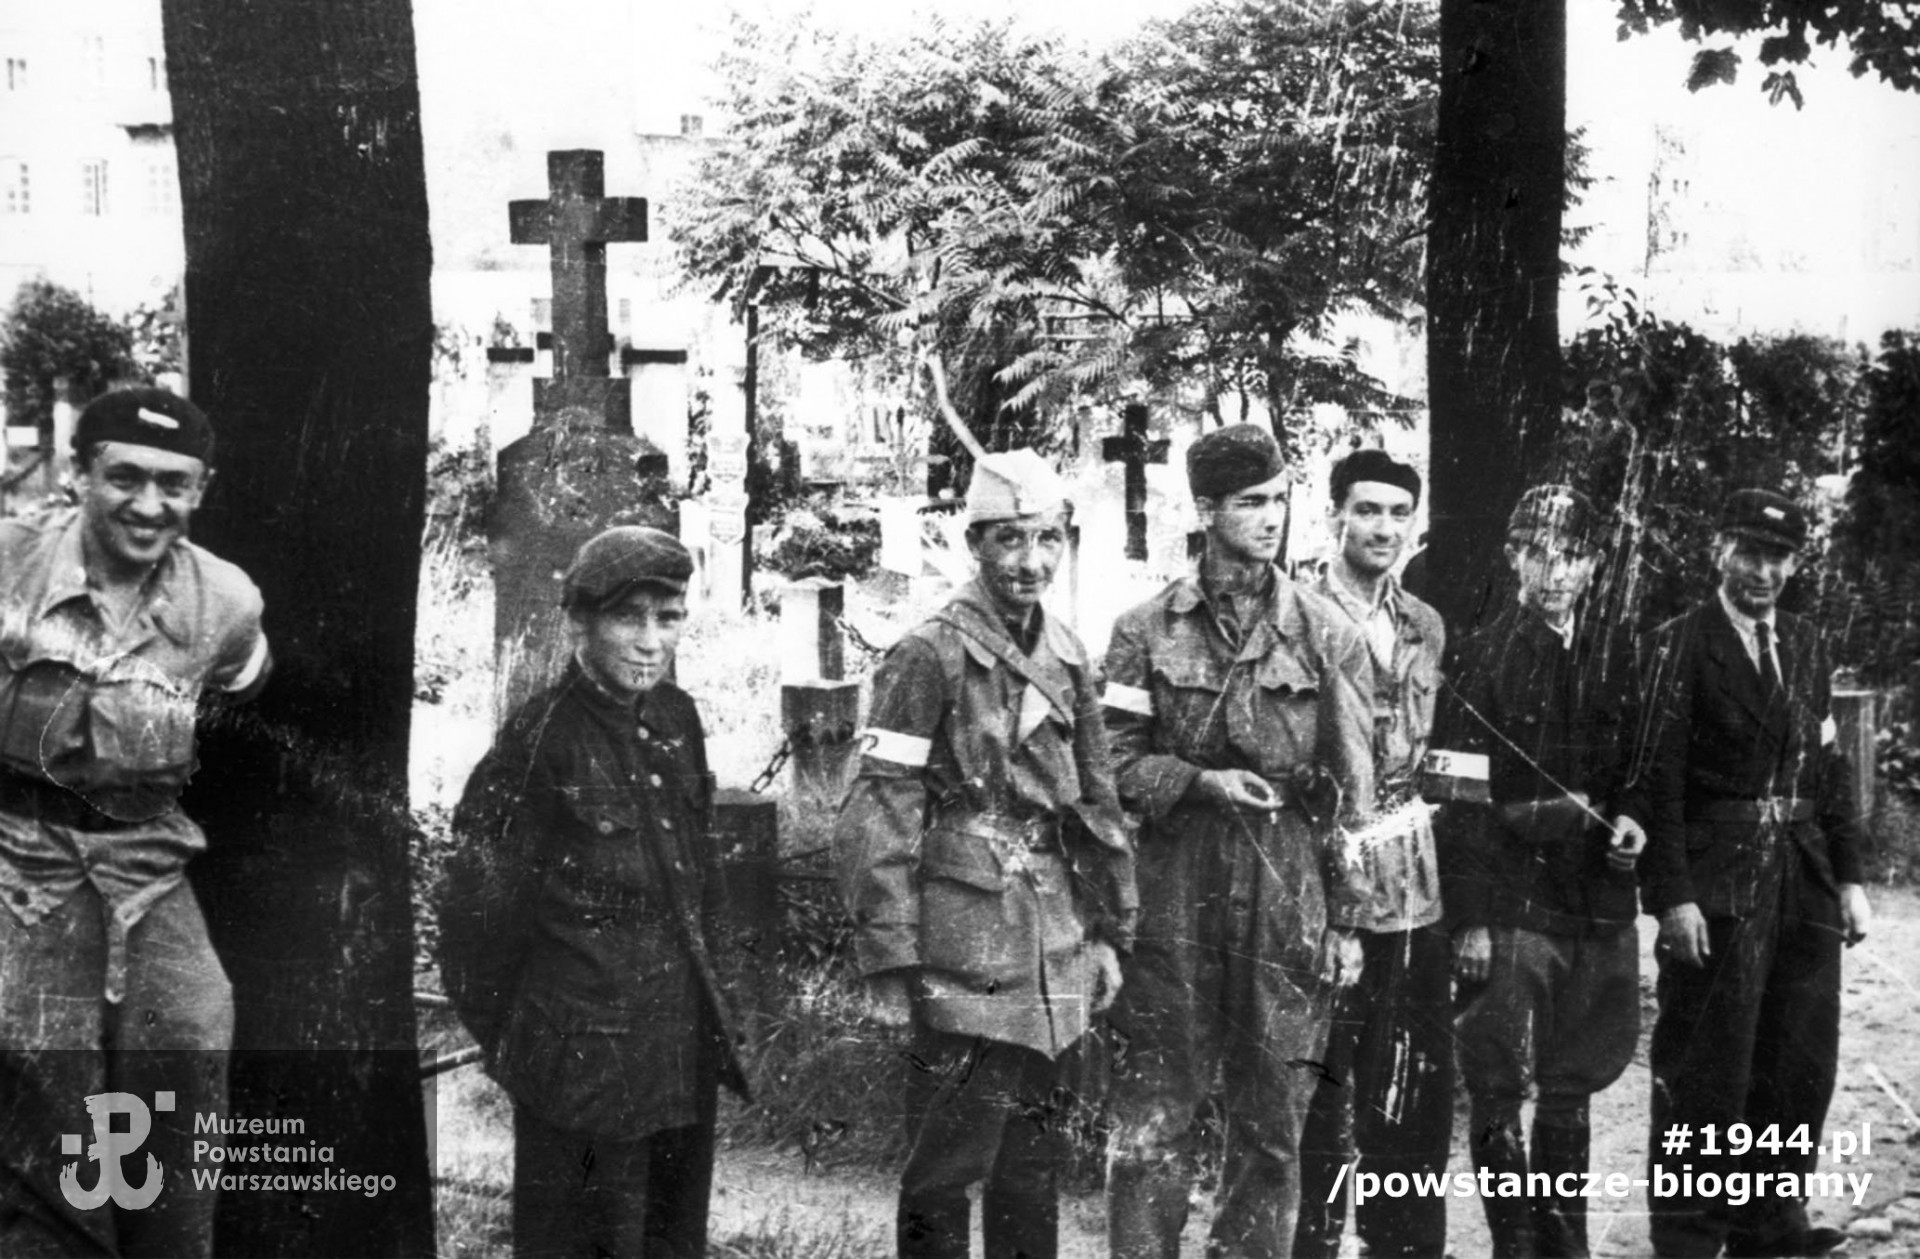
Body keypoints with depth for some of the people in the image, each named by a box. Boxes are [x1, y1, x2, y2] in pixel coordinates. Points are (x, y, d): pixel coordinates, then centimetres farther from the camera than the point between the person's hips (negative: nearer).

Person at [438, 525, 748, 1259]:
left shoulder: (678, 719, 5)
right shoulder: (541, 734, -14)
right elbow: (483, 888, -10)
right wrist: (502, 1025, -4)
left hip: (684, 1037, 6)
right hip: (579, 1043, -6)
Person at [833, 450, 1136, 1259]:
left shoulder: (1065, 658, 11)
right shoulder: (930, 657, -9)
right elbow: (877, 819, -13)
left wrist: (1110, 929, 15)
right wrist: (889, 959, -16)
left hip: (1055, 951, 7)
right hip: (965, 944, -7)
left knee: (1034, 1160, 15)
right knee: (948, 1162, -2)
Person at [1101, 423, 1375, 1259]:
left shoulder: (1327, 635, 5)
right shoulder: (1146, 633, 3)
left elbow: (1353, 792, 4)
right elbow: (1114, 764, 2)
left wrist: (1347, 918, 1)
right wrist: (1199, 781, -15)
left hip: (1289, 897, 1)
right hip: (1174, 893, -1)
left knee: (1274, 1119, 8)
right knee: (1151, 1116, 1)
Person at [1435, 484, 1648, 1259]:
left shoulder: (1615, 659, 9)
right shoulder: (1482, 657, -4)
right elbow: (1460, 795, -8)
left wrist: (1630, 816, -3)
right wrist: (1468, 917, -13)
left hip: (1597, 903, 4)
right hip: (1509, 901, -4)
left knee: (1570, 1092, 13)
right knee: (1499, 1092, -4)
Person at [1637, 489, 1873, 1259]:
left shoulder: (1806, 646, 11)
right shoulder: (1680, 645, -8)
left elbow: (1828, 769, 13)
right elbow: (1658, 778, -12)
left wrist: (1848, 876, 7)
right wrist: (1674, 895, -18)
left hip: (1803, 876, 6)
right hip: (1717, 883, -6)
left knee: (1801, 1061, 13)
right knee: (1708, 1070, 1)